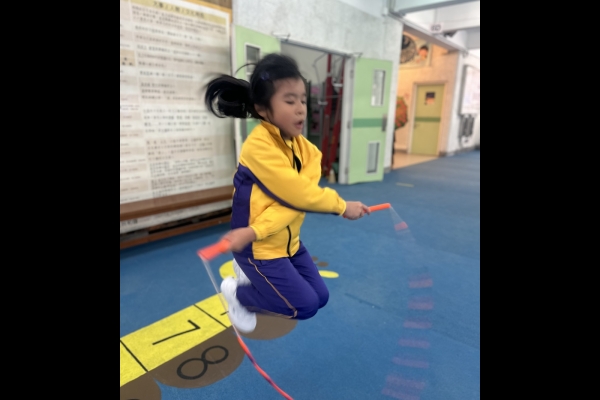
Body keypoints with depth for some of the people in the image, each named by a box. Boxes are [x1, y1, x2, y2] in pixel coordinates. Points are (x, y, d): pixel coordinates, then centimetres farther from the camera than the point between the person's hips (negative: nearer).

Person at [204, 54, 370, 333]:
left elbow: (296, 198, -17)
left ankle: (253, 276, 26)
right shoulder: (259, 145, -25)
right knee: (305, 306, -3)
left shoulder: (305, 149, -3)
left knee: (320, 297, 14)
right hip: (259, 247, -8)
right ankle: (237, 292, 17)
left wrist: (255, 231, -29)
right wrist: (343, 206, -13)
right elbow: (297, 193, -27)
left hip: (287, 241, 8)